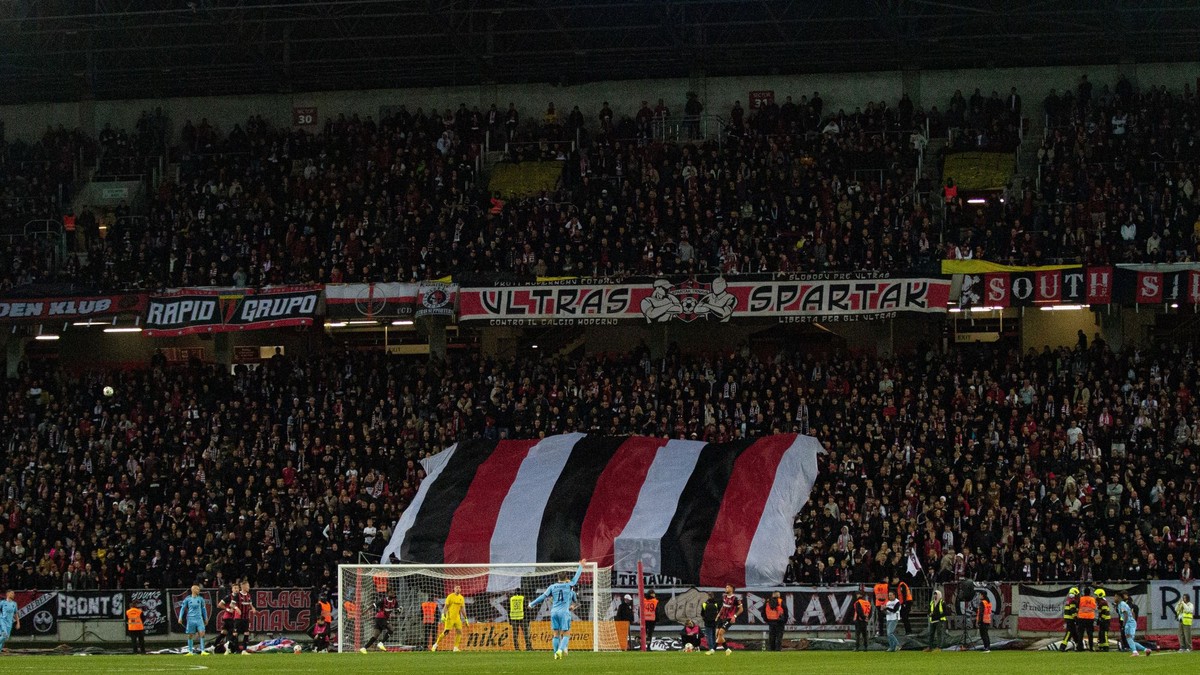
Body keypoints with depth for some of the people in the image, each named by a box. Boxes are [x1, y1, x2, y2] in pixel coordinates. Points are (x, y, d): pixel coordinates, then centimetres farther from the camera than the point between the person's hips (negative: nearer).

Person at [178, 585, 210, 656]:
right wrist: (180, 618, 1)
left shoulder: (200, 599, 8)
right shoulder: (187, 599, 1)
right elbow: (182, 608, 7)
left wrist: (206, 618, 19)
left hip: (199, 619, 1)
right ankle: (190, 652, 12)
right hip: (190, 619, -1)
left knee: (202, 633, -11)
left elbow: (203, 609, 17)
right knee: (190, 635, 3)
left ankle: (202, 651, -10)